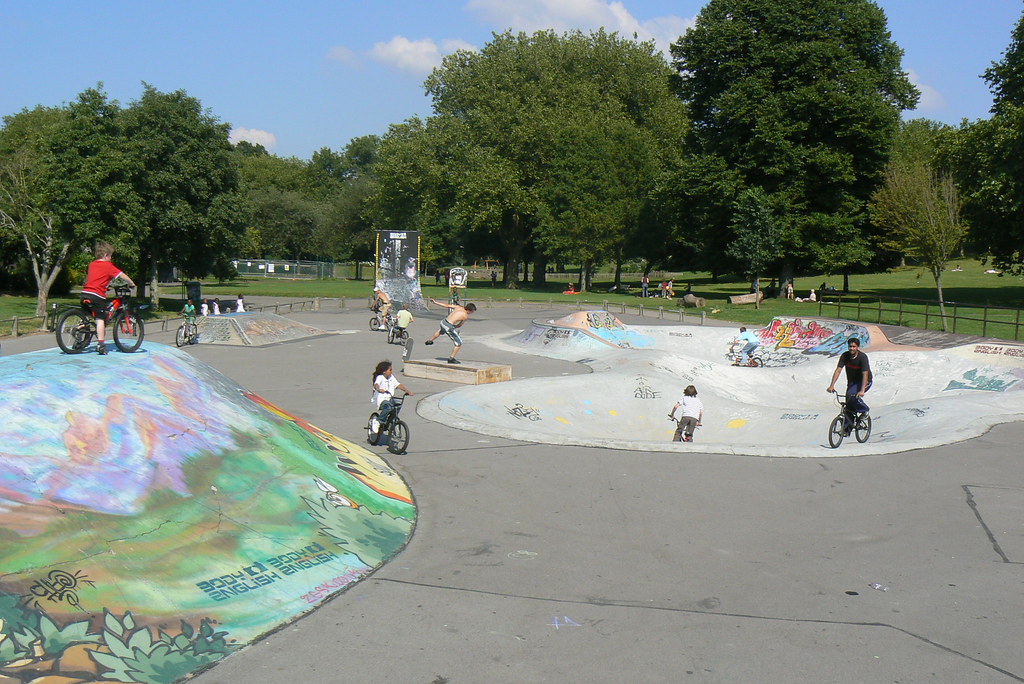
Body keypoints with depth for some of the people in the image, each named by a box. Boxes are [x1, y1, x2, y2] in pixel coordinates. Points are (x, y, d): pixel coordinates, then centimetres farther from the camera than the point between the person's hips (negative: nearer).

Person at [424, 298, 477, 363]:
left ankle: (430, 341, 61)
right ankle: (451, 358, 12)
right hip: (449, 327, -7)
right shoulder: (466, 316, -8)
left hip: (443, 322, 7)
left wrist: (435, 302, 16)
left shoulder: (458, 307, 7)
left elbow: (447, 305, 10)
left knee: (440, 331, 44)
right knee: (459, 344, 8)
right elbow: (460, 325, 3)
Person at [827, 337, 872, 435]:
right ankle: (847, 427, 9)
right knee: (848, 405, -2)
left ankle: (864, 410, -5)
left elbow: (865, 374, -33)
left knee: (852, 396, -30)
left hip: (864, 382, -5)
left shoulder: (862, 357, -24)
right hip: (852, 382, 5)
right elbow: (838, 370, -18)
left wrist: (862, 391, -45)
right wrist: (832, 385, -30)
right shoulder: (845, 356, -12)